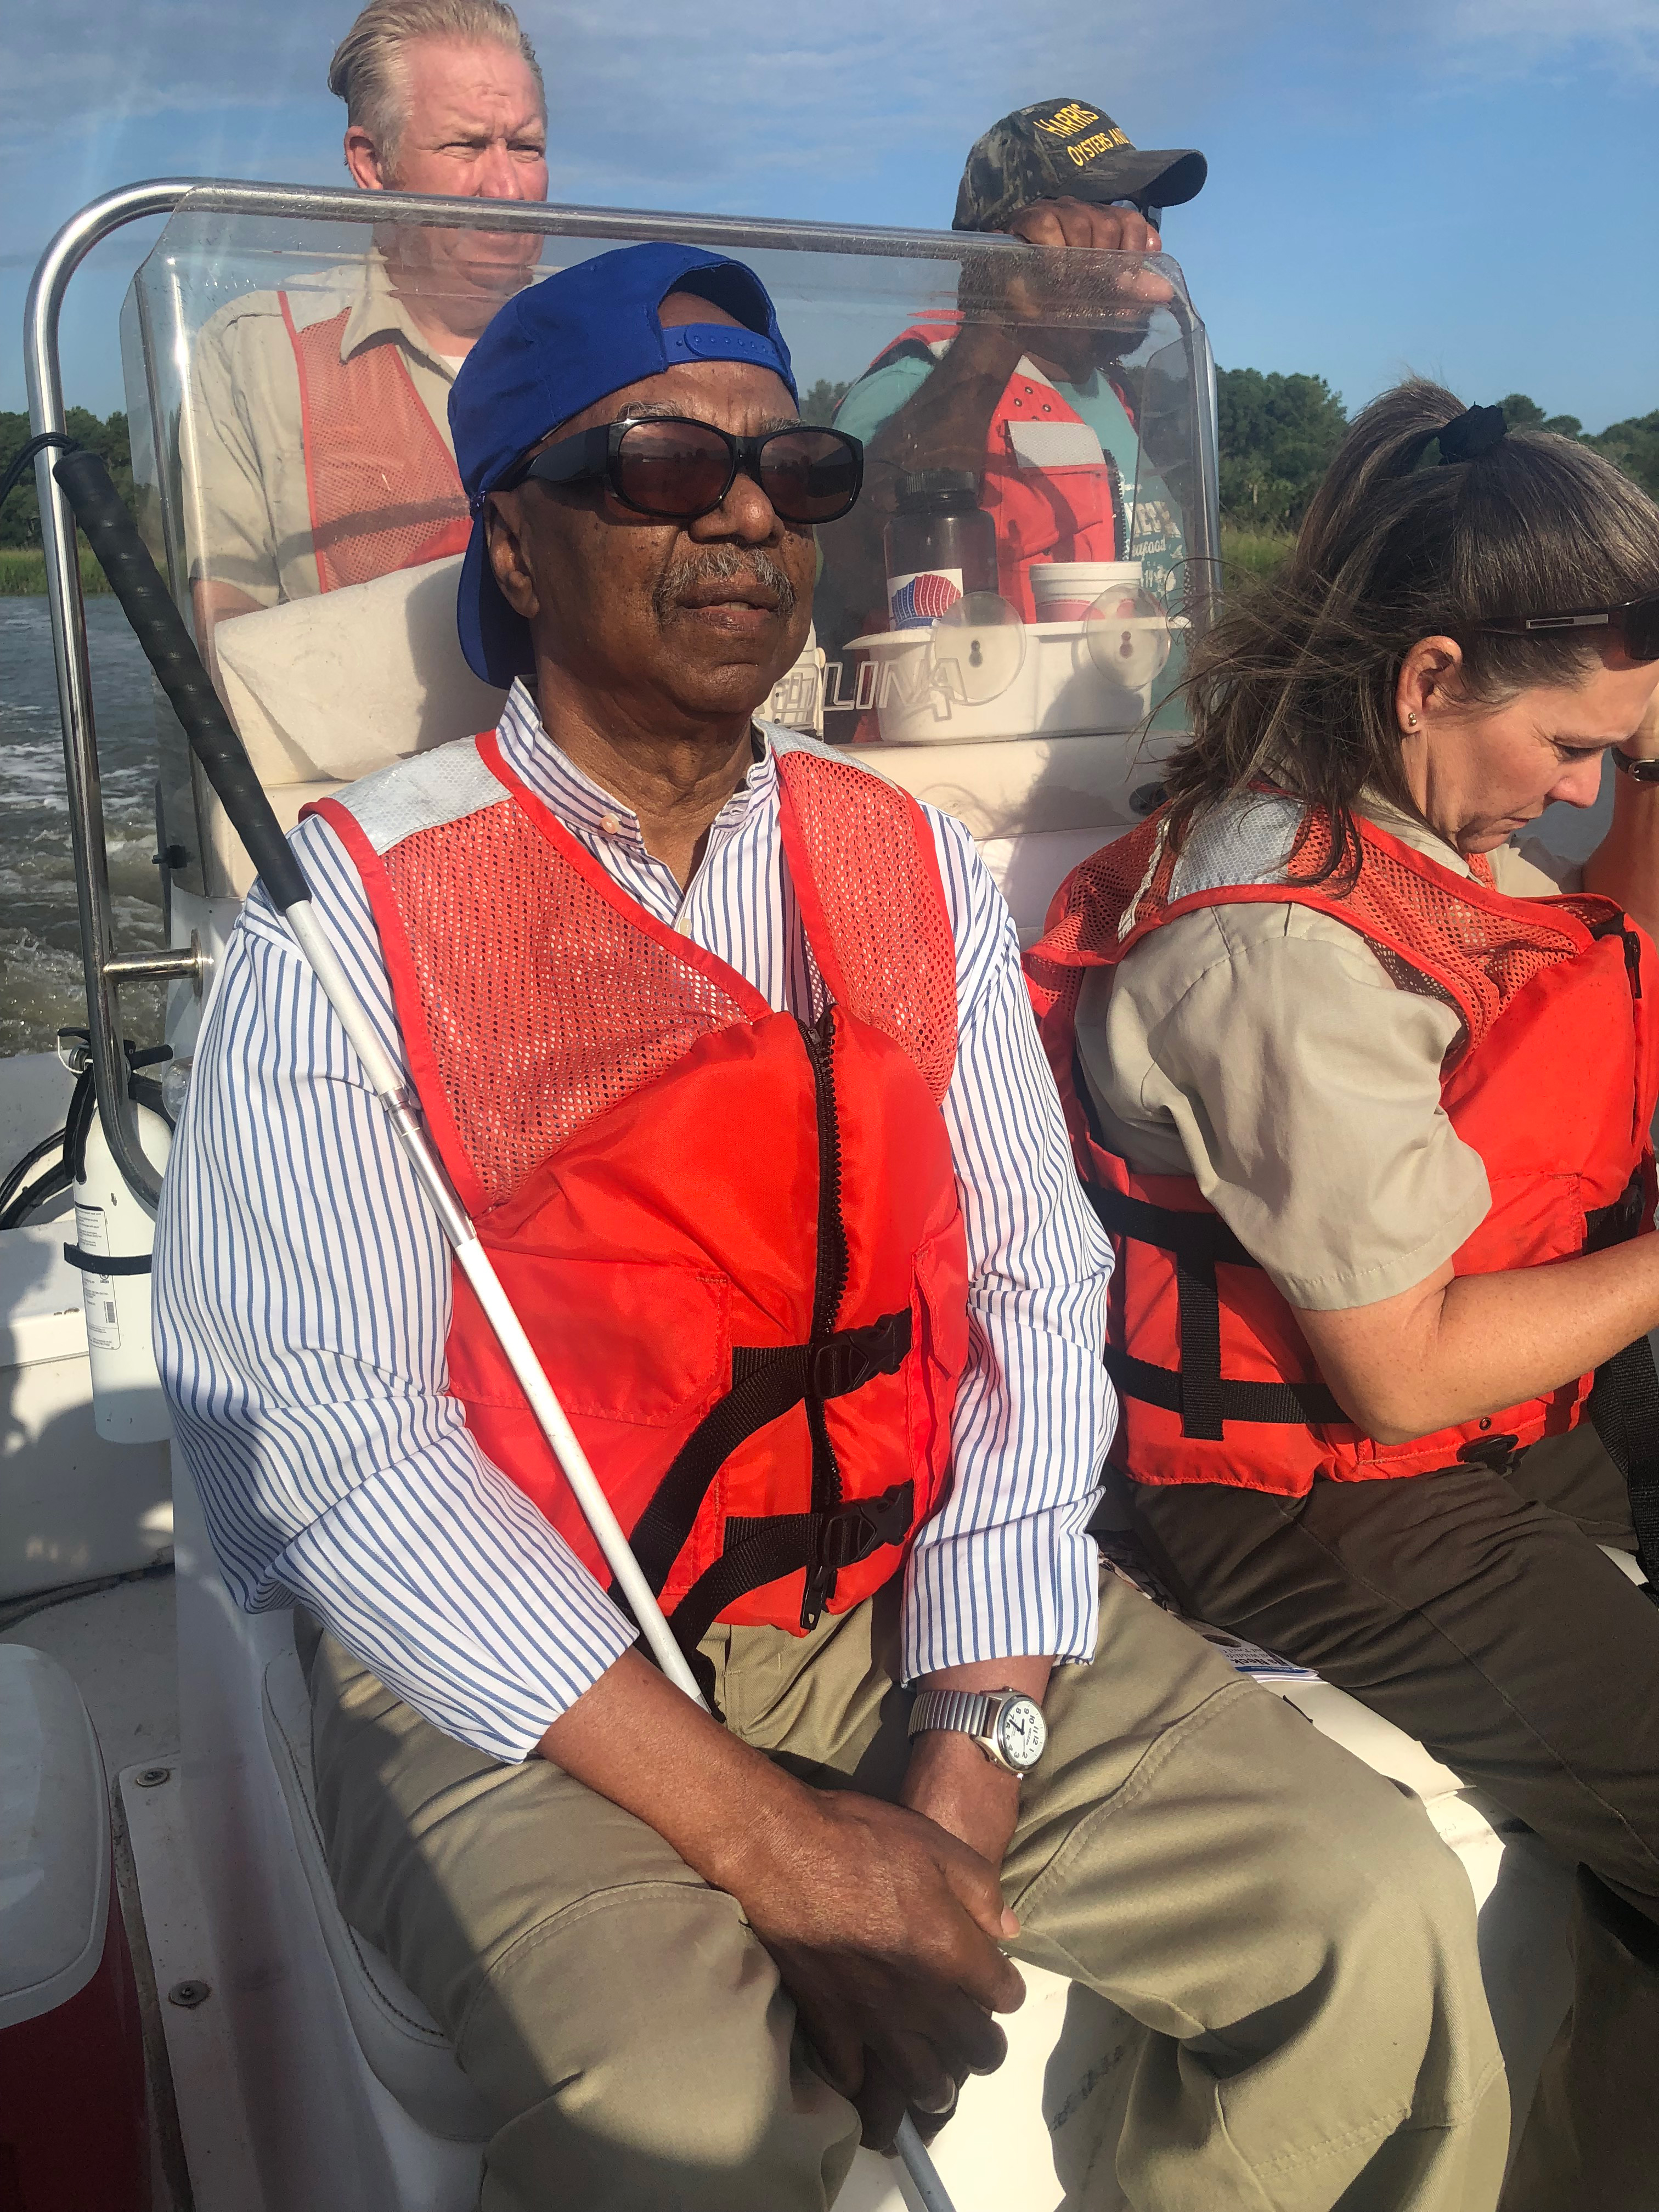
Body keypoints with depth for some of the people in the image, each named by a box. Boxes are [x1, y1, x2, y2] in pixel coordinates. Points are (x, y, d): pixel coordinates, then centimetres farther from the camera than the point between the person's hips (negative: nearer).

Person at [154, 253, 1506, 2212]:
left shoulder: (918, 873, 7)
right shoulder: (358, 908, -7)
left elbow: (1031, 1295, 0)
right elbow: (323, 1434, -15)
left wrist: (969, 1755, -12)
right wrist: (766, 1840, -18)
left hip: (914, 1610, 4)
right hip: (524, 1674, -3)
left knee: (1380, 1920, -8)